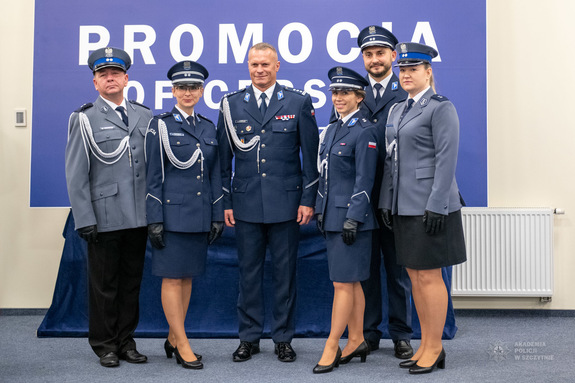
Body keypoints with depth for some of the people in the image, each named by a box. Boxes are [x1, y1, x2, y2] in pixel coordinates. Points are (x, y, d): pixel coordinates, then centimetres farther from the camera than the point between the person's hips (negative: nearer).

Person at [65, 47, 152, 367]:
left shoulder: (144, 116, 9)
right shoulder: (85, 119, -1)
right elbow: (76, 175, -4)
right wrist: (85, 219, -9)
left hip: (139, 217, 4)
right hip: (104, 217, -3)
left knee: (132, 281, 12)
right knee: (104, 284, 6)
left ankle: (126, 340, 24)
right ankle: (105, 344, 20)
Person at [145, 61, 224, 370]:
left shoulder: (208, 128, 11)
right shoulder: (160, 126, -3)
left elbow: (215, 175, 13)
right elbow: (153, 177, -5)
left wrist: (217, 216, 8)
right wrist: (154, 221, -10)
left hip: (200, 214, 5)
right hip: (172, 213, -5)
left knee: (187, 276, 11)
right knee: (172, 277, -1)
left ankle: (173, 338, 22)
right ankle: (183, 345, 7)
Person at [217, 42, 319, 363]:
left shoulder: (299, 102, 3)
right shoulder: (231, 104, 7)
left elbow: (311, 155, 2)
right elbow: (224, 158, 9)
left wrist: (308, 200, -3)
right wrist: (225, 201, 4)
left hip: (286, 202, -1)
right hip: (246, 203, 1)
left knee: (285, 273, 6)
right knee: (249, 273, 8)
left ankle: (284, 338, 18)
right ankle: (249, 338, 20)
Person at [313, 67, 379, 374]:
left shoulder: (364, 132, -10)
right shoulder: (331, 130, 15)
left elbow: (364, 180, -14)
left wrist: (353, 219, -18)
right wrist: (320, 211, 14)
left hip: (352, 216, -8)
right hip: (332, 216, 8)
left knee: (343, 283, -4)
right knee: (351, 282, 13)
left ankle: (331, 348, 2)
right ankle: (356, 341, 22)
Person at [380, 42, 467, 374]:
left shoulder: (441, 108, -8)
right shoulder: (397, 110, 16)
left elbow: (447, 159, -15)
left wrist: (436, 206, -20)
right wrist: (386, 202, 12)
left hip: (430, 206, -8)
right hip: (404, 206, 8)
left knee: (429, 276, -3)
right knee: (415, 276, 12)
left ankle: (435, 349, 9)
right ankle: (426, 345, 23)